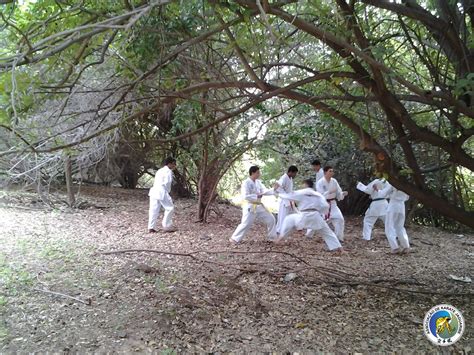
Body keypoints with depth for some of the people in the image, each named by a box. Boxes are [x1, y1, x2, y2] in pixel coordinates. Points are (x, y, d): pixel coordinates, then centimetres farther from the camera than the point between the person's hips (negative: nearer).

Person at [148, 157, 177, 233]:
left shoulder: (160, 171, 24)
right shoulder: (168, 171, -4)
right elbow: (167, 183, -11)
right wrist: (167, 192, 4)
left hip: (154, 191, 9)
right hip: (161, 192, -9)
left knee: (154, 210, 9)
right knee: (169, 208, 3)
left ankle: (151, 227, 10)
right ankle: (167, 226, 6)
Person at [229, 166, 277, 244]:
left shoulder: (258, 182, 7)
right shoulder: (246, 183, -16)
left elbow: (265, 191, 5)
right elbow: (245, 196, -24)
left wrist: (274, 189, -10)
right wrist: (257, 196, -22)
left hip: (259, 206, 8)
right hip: (250, 207, -8)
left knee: (270, 219, 10)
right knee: (246, 224, -10)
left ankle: (273, 237, 24)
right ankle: (234, 238, 7)